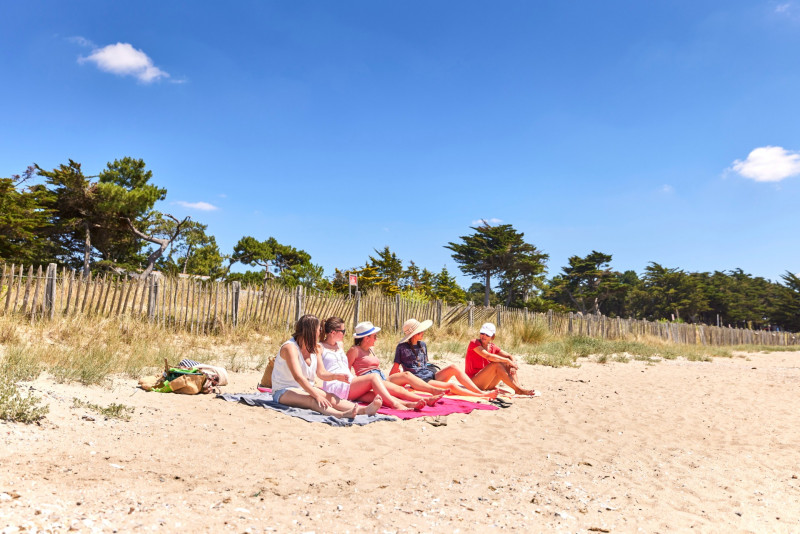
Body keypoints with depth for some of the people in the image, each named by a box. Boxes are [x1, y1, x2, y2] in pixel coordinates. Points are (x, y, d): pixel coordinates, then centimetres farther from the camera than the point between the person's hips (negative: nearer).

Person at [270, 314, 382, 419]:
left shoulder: (315, 349, 9)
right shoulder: (290, 347, -17)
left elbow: (321, 373, 8)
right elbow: (298, 377, -29)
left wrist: (336, 376, -14)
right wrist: (317, 396, -38)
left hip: (306, 389, 7)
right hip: (284, 392, -7)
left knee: (330, 397, -21)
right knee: (311, 400, -37)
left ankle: (364, 410, -45)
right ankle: (341, 415, -65)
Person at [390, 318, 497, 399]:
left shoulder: (422, 345, 15)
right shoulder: (402, 347, -5)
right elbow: (395, 368, -3)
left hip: (431, 375, 7)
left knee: (452, 368, -20)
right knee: (451, 386, -27)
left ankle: (480, 391, -24)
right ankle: (482, 396, -27)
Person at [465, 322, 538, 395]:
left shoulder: (493, 347, 9)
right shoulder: (474, 343, -11)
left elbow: (510, 356, 6)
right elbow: (488, 356, -26)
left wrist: (513, 365, -16)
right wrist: (507, 360, -24)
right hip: (473, 381, -7)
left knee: (507, 365, -8)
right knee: (496, 364, -27)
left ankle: (519, 387, -24)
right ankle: (518, 390, -29)